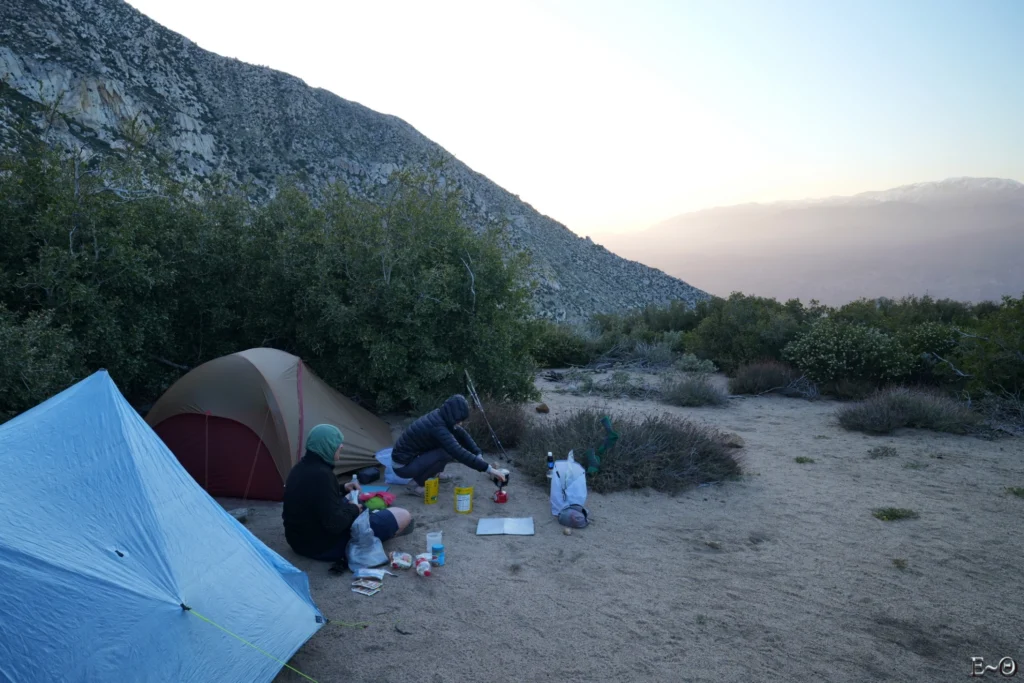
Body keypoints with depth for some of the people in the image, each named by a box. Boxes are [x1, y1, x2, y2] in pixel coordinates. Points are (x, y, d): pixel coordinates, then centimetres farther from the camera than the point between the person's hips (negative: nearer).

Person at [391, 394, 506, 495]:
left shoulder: (440, 416, -5)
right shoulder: (437, 427, -30)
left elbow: (462, 434, 6)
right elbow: (460, 453, -36)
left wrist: (479, 454, -7)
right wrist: (488, 468, -35)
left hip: (413, 455, 9)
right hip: (403, 465, -9)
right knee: (447, 452, -24)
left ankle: (436, 473, 18)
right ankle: (418, 484, -10)